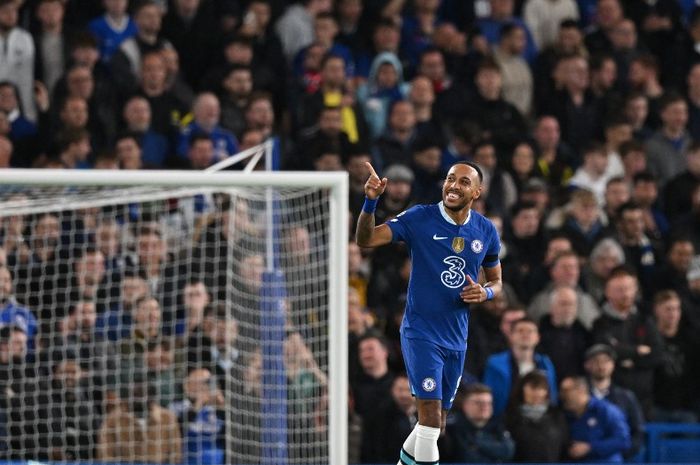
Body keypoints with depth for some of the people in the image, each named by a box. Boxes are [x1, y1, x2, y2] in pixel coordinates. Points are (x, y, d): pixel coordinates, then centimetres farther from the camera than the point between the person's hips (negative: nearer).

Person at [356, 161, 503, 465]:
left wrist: (485, 293, -8)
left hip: (456, 338, 5)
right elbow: (365, 240, -17)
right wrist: (370, 201, -33)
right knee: (431, 417, -17)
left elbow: (496, 281, 16)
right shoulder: (420, 219, -10)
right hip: (421, 334, -5)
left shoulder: (486, 231, 2)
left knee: (436, 424, 15)